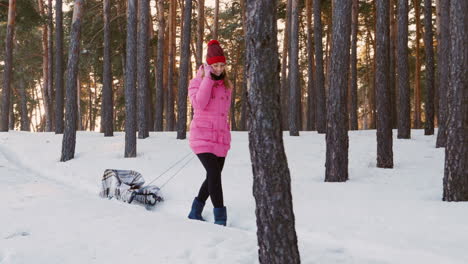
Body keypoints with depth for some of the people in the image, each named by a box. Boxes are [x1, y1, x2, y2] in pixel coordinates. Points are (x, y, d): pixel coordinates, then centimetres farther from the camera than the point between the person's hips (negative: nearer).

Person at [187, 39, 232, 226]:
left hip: (221, 138, 6)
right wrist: (208, 78, -16)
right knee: (214, 174, -18)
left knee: (213, 176, 11)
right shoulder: (198, 81, -1)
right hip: (202, 137, -6)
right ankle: (220, 218, -16)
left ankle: (195, 212, 28)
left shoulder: (226, 85, 14)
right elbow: (199, 103, -20)